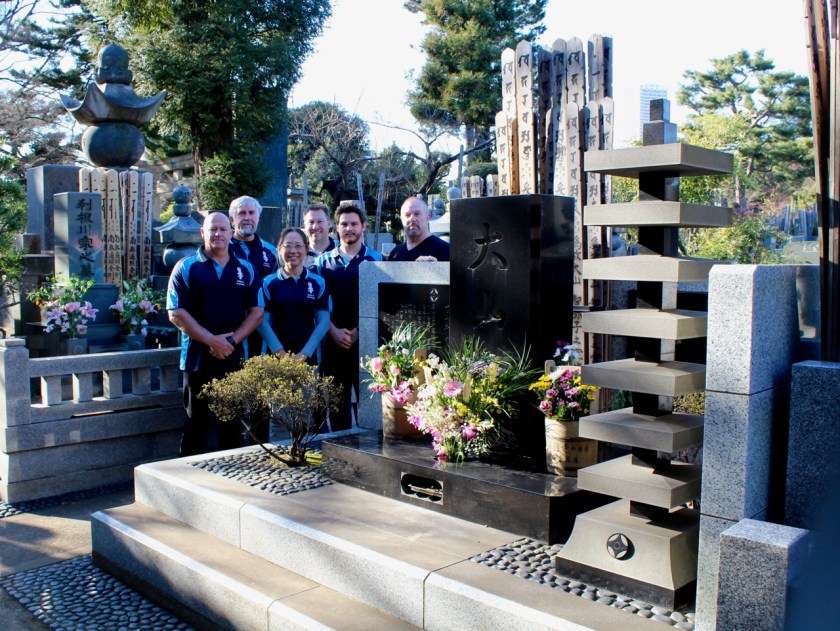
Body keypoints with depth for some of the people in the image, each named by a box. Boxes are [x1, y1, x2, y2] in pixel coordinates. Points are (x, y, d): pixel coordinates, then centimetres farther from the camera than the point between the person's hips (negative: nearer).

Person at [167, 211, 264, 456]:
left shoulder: (246, 270, 8)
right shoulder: (185, 268, 1)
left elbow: (256, 313, 4)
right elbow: (176, 314, -6)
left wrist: (232, 340, -10)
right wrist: (211, 340, -14)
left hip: (236, 360, 2)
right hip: (198, 360, -2)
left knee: (233, 427, 8)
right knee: (196, 425, 5)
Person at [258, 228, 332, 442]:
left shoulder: (318, 283, 5)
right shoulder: (269, 283, 4)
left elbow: (323, 321, 1)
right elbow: (263, 321, 0)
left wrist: (304, 354, -9)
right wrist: (280, 352, -12)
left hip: (309, 359, 1)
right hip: (277, 359, 0)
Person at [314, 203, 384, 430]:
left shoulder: (375, 260, 4)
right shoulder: (323, 261, 11)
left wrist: (357, 332, -8)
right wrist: (335, 332, -7)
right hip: (333, 341, 2)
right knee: (337, 400, 8)